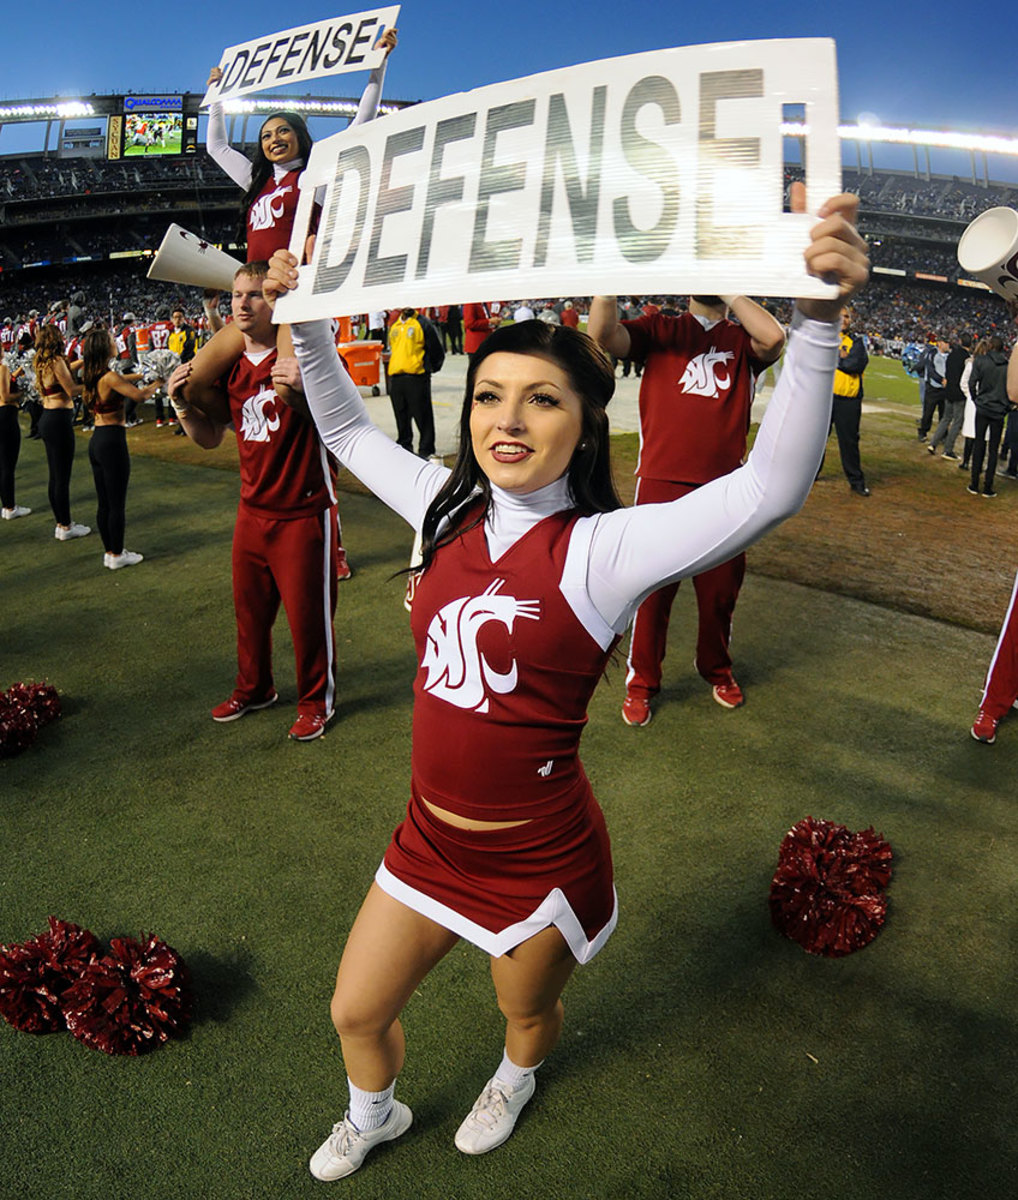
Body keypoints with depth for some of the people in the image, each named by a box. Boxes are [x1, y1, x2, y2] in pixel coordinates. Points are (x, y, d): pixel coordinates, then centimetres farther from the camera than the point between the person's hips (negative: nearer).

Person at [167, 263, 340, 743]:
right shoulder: (230, 364, 8)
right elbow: (210, 436, 16)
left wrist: (306, 385, -35)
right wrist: (182, 404, -2)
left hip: (304, 511, -6)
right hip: (253, 509, 6)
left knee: (308, 612, 3)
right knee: (249, 606, 18)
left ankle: (316, 701, 24)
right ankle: (253, 688, 40)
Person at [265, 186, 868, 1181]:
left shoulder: (599, 548, -22)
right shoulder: (452, 511, -5)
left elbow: (769, 489, -36)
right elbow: (347, 431, 10)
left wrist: (815, 318, -46)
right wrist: (308, 318, 2)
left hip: (537, 860, -4)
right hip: (430, 837, 5)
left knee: (525, 1009, 27)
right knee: (355, 1012, 23)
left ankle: (515, 1080, 65)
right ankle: (374, 1114, 58)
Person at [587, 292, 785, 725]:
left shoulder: (742, 340, 9)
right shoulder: (659, 330, 7)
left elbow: (773, 338, -15)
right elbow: (602, 335, -11)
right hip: (662, 483, -1)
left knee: (720, 588, 14)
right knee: (652, 587, 5)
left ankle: (716, 668, 39)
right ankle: (642, 681, 23)